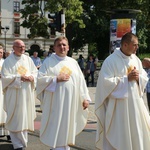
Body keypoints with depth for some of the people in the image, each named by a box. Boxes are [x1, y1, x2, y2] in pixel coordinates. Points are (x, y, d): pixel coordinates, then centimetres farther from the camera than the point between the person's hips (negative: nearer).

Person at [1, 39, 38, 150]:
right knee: (16, 118, -4)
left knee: (25, 116, 10)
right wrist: (20, 78, -17)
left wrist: (32, 77, -9)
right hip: (14, 94, -5)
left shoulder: (28, 59, 10)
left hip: (27, 94, 5)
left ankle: (23, 140, 25)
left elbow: (35, 72, 12)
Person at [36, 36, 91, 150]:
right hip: (55, 101, -4)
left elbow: (81, 81, 9)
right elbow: (40, 79, -7)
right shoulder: (48, 62, 0)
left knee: (68, 126, 11)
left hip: (70, 102, 4)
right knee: (56, 127, -2)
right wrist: (57, 79, -15)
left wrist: (85, 98, 3)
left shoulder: (73, 62, 11)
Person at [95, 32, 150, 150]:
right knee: (118, 134, 2)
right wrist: (127, 78, -17)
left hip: (135, 102, 6)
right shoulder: (111, 60, -11)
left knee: (137, 132, 11)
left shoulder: (136, 59, 8)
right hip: (118, 105, -6)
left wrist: (138, 77, -11)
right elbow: (106, 82, -19)